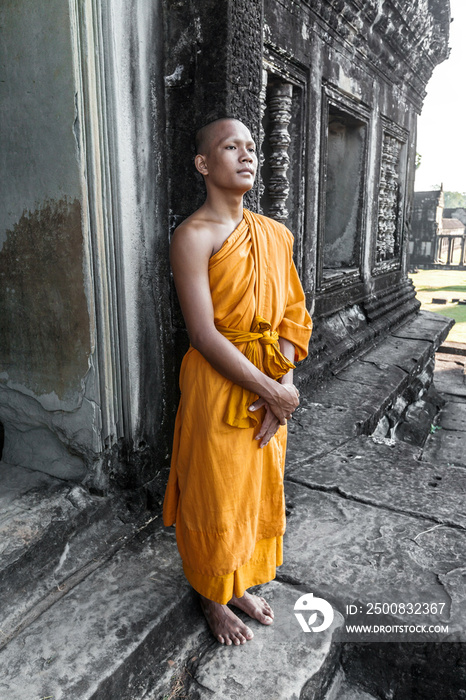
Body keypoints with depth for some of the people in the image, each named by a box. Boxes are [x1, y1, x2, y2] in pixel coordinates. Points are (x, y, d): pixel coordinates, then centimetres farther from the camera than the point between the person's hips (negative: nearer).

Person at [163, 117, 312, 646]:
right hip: (218, 385, -6)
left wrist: (283, 385, -8)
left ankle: (242, 583, 43)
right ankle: (213, 597, 37)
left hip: (270, 386, 6)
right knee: (215, 497, 10)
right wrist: (272, 391, -17)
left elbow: (292, 314, 5)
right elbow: (203, 334, -19)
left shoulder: (275, 234, 6)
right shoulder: (194, 235, -13)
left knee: (259, 488, 19)